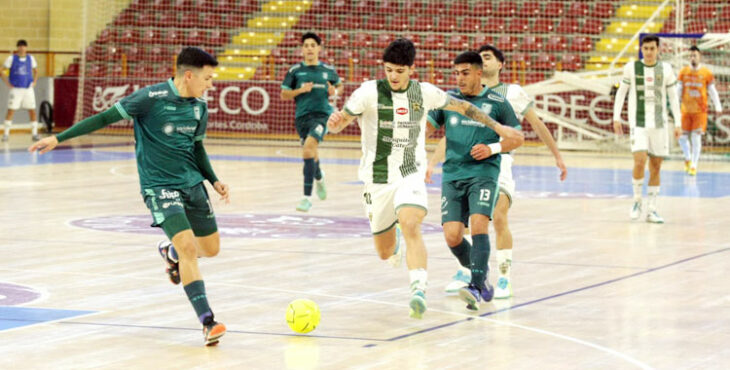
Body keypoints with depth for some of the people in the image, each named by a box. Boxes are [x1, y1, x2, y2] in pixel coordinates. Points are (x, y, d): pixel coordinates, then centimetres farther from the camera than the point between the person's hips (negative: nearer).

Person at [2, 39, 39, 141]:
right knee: (11, 110, -6)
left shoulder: (30, 58, 8)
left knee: (32, 110, 0)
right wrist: (7, 83, -6)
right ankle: (6, 133, -1)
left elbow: (35, 71, 22)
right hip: (15, 89, -3)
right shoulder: (11, 58, -1)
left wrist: (34, 82, 9)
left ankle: (34, 133, 6)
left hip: (28, 89, 3)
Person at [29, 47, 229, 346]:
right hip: (159, 186, -7)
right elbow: (105, 118, -10)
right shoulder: (151, 97, -15)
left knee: (211, 249, 10)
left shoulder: (199, 107, 5)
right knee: (188, 247, -20)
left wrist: (214, 181, 12)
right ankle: (207, 322, -18)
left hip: (192, 184, 7)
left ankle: (170, 253, 44)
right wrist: (58, 138, -9)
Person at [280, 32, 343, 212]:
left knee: (308, 146, -24)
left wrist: (335, 91, 0)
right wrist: (301, 90, -11)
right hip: (302, 116, 3)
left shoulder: (328, 70, 6)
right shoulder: (295, 71, 4)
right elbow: (284, 95, 6)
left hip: (322, 114, -3)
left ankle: (307, 196, -24)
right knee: (311, 153, 15)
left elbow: (340, 86, 23)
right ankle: (319, 177, 53)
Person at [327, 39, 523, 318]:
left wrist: (497, 127, 17)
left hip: (410, 175, 0)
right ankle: (395, 242, 47)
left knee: (410, 225, -30)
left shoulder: (424, 93, -2)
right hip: (377, 179, 0)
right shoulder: (369, 92, -9)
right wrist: (334, 122, -33)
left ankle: (418, 290, -33)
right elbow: (340, 123, -7)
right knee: (385, 252, 9)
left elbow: (461, 106, 14)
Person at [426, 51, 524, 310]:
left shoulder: (497, 103, 2)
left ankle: (477, 288, -27)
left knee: (479, 224, -22)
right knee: (452, 236, -6)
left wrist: (492, 148, -8)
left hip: (484, 174, -3)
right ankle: (481, 272, 22)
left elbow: (517, 138, 8)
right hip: (452, 175, 3)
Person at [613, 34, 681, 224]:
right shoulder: (632, 67, -1)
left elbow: (673, 96, 8)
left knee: (656, 167, 4)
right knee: (640, 161, -17)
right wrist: (616, 118, 1)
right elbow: (621, 92, 7)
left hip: (659, 123, 2)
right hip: (638, 123, -2)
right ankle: (637, 201, 4)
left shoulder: (665, 69, 2)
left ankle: (651, 210, 12)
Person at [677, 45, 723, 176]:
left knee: (696, 137, -6)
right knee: (682, 136, 3)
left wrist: (718, 107, -3)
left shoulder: (706, 73, -2)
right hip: (686, 110, 2)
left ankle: (694, 165, 1)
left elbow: (712, 91, 3)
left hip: (700, 111, -2)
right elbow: (678, 90, 5)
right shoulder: (683, 72, 2)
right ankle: (688, 158, 30)